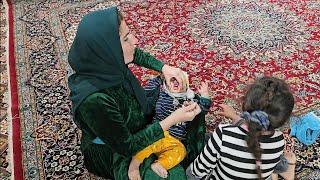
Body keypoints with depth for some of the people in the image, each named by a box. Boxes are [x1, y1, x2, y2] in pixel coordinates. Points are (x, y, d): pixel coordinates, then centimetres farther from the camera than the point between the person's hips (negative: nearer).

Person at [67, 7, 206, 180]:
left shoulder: (108, 61, -22)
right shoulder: (94, 100, -43)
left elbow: (138, 55, 3)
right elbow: (126, 147, -31)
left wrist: (164, 68, -11)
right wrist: (172, 119, -31)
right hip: (113, 152, -6)